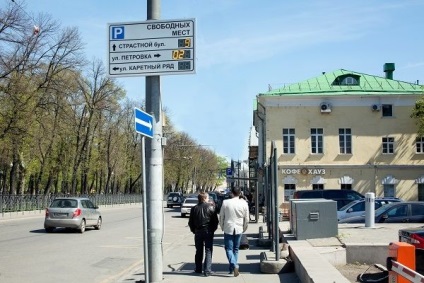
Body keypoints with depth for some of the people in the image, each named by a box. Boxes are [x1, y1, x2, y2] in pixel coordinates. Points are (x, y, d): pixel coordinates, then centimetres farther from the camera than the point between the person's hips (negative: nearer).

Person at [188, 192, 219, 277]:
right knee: (208, 251, 1)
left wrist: (194, 230, 15)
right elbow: (215, 220, -5)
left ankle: (198, 269, 22)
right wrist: (213, 229, 7)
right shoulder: (211, 207, -6)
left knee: (199, 251, 15)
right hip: (208, 231, -3)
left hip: (198, 232, 3)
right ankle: (207, 270, -6)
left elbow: (190, 222, 4)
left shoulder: (194, 208, 1)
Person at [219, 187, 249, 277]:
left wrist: (222, 227, 15)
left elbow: (221, 216, 0)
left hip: (228, 229, -2)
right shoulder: (244, 203, -4)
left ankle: (234, 265, -18)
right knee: (236, 249, 15)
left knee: (229, 249, 3)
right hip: (239, 229, 2)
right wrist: (244, 229, 18)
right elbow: (246, 219, 3)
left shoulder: (225, 203, -8)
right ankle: (233, 268, 20)